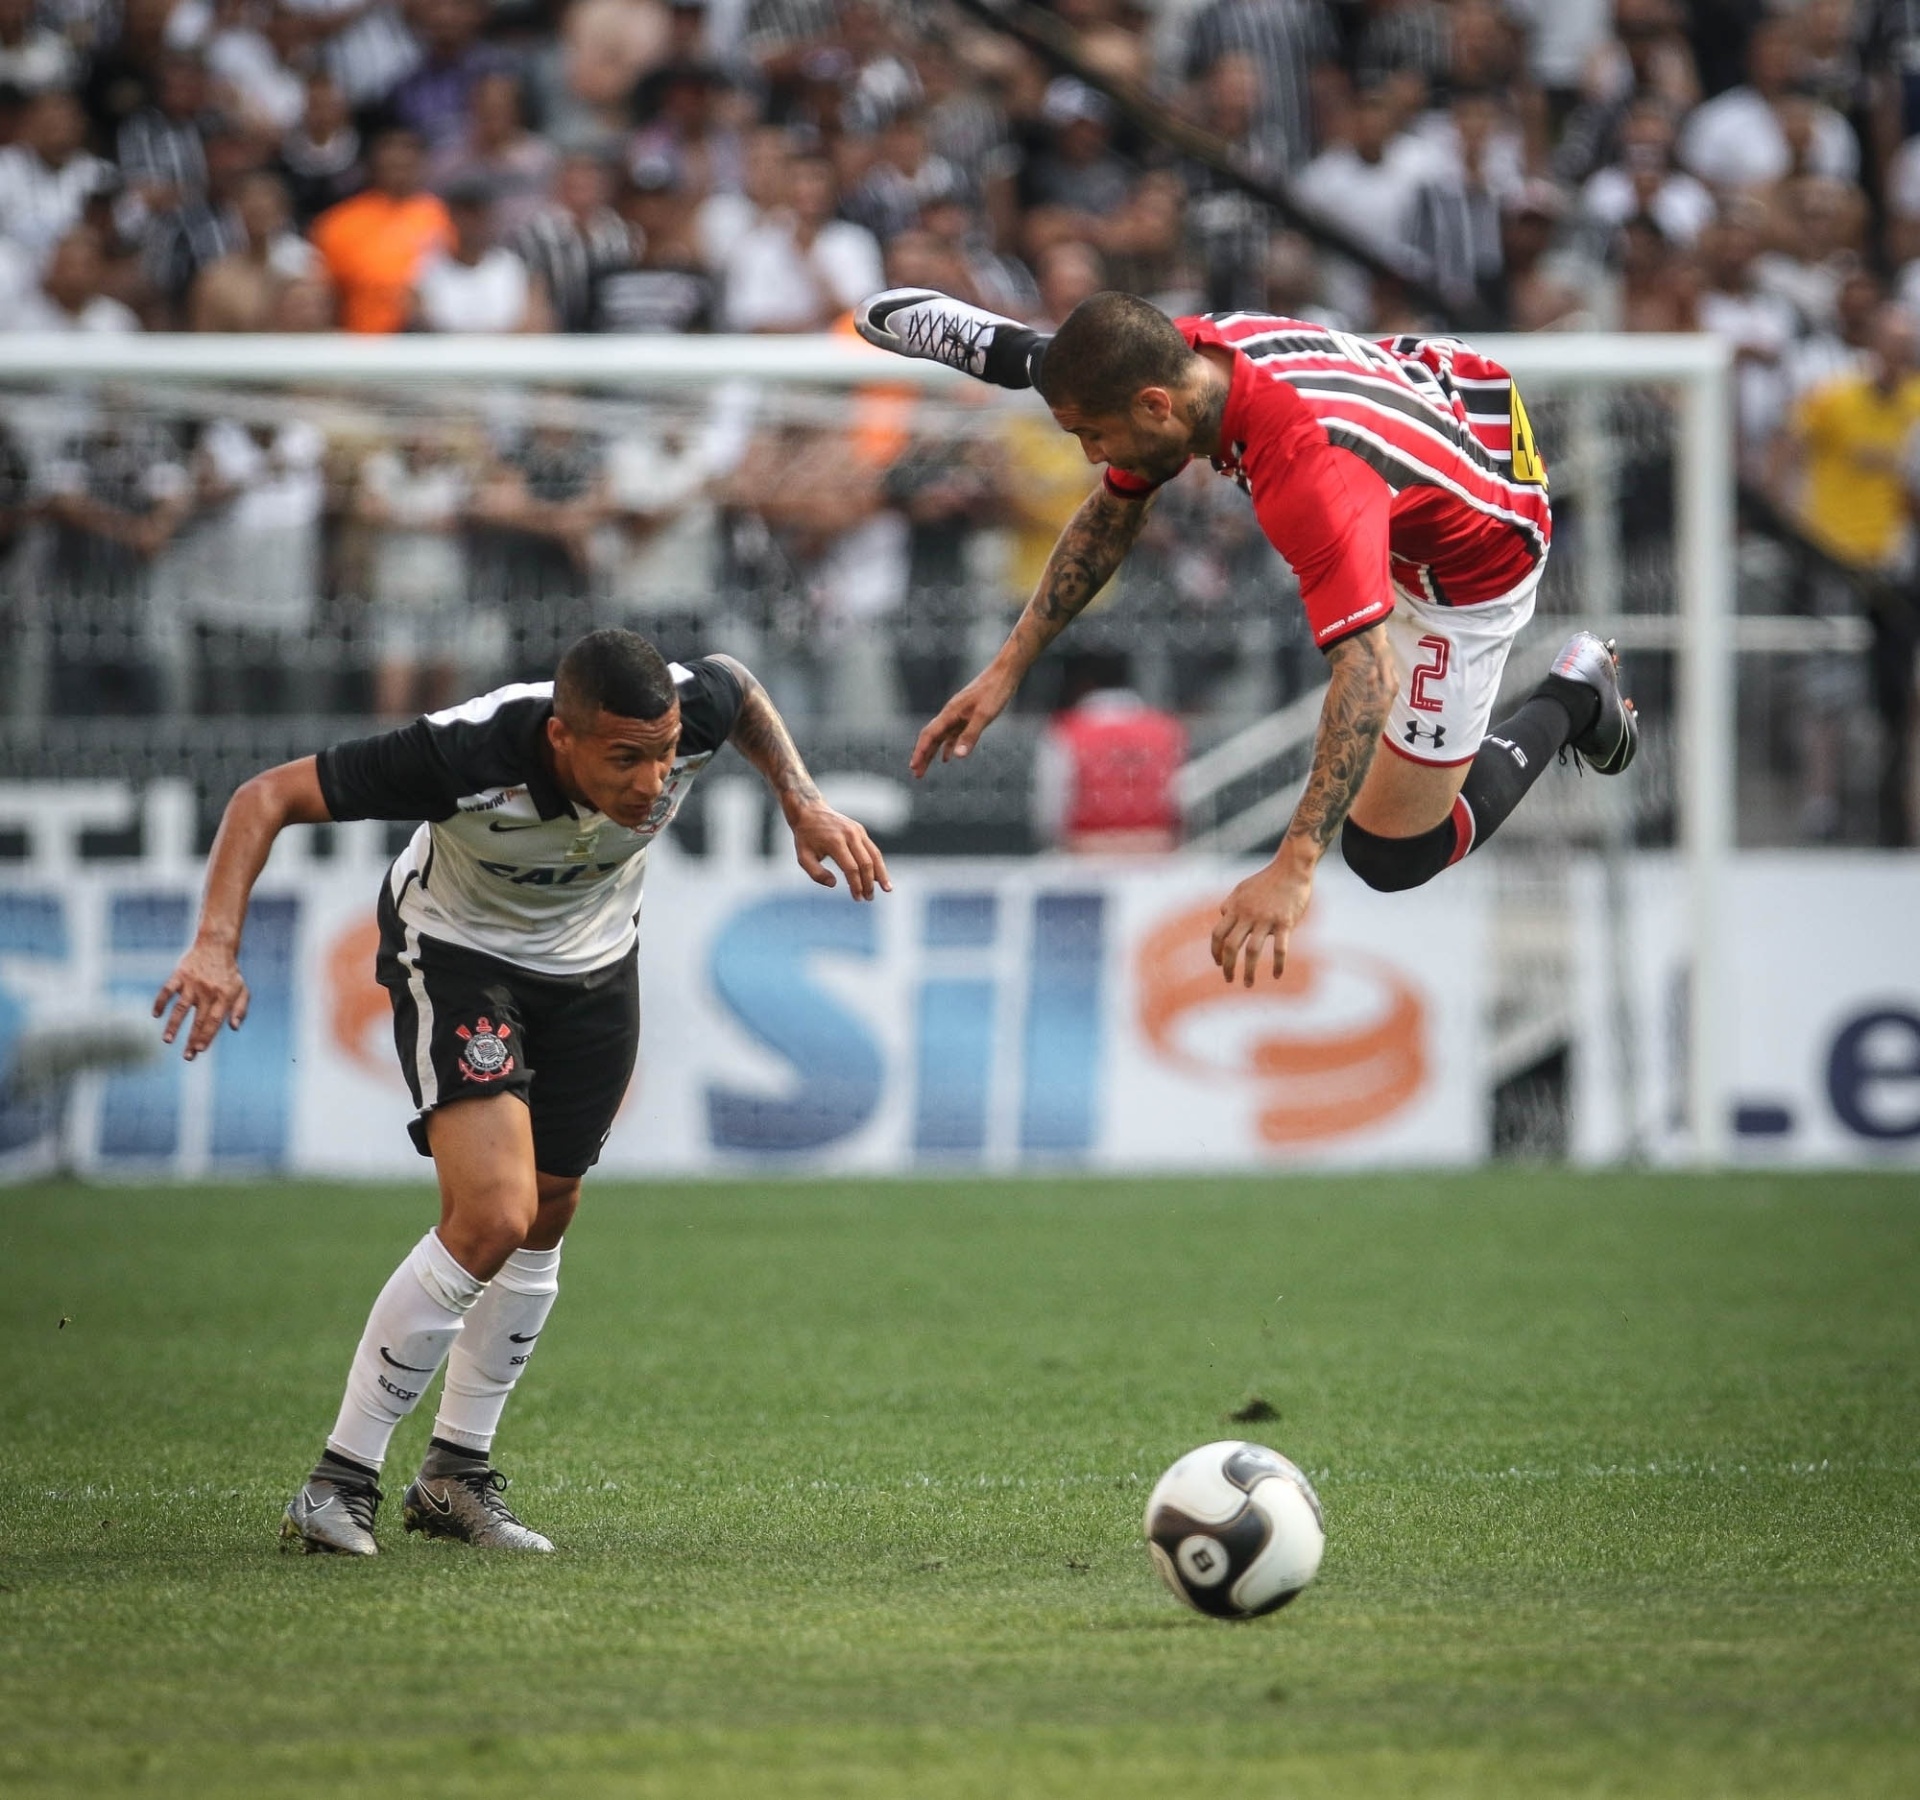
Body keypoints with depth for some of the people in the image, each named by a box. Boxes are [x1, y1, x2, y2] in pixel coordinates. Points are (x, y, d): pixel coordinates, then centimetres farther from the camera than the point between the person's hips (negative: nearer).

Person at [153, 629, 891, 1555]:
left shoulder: (689, 711, -28)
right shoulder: (466, 757, -40)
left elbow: (741, 687, 0)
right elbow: (268, 797, -32)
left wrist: (805, 805, -7)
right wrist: (216, 946, -43)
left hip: (593, 963, 5)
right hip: (457, 950, -5)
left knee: (544, 1221, 12)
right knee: (492, 1212, -22)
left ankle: (456, 1477, 29)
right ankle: (341, 1478, -10)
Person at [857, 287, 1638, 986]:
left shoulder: (1311, 475, -49)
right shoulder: (1182, 352, -23)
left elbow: (1365, 675, -52)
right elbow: (1112, 511, -5)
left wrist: (1293, 870, -58)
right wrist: (1007, 670, -6)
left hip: (1471, 557, -7)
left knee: (1390, 857, 0)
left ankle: (1570, 697, 19)